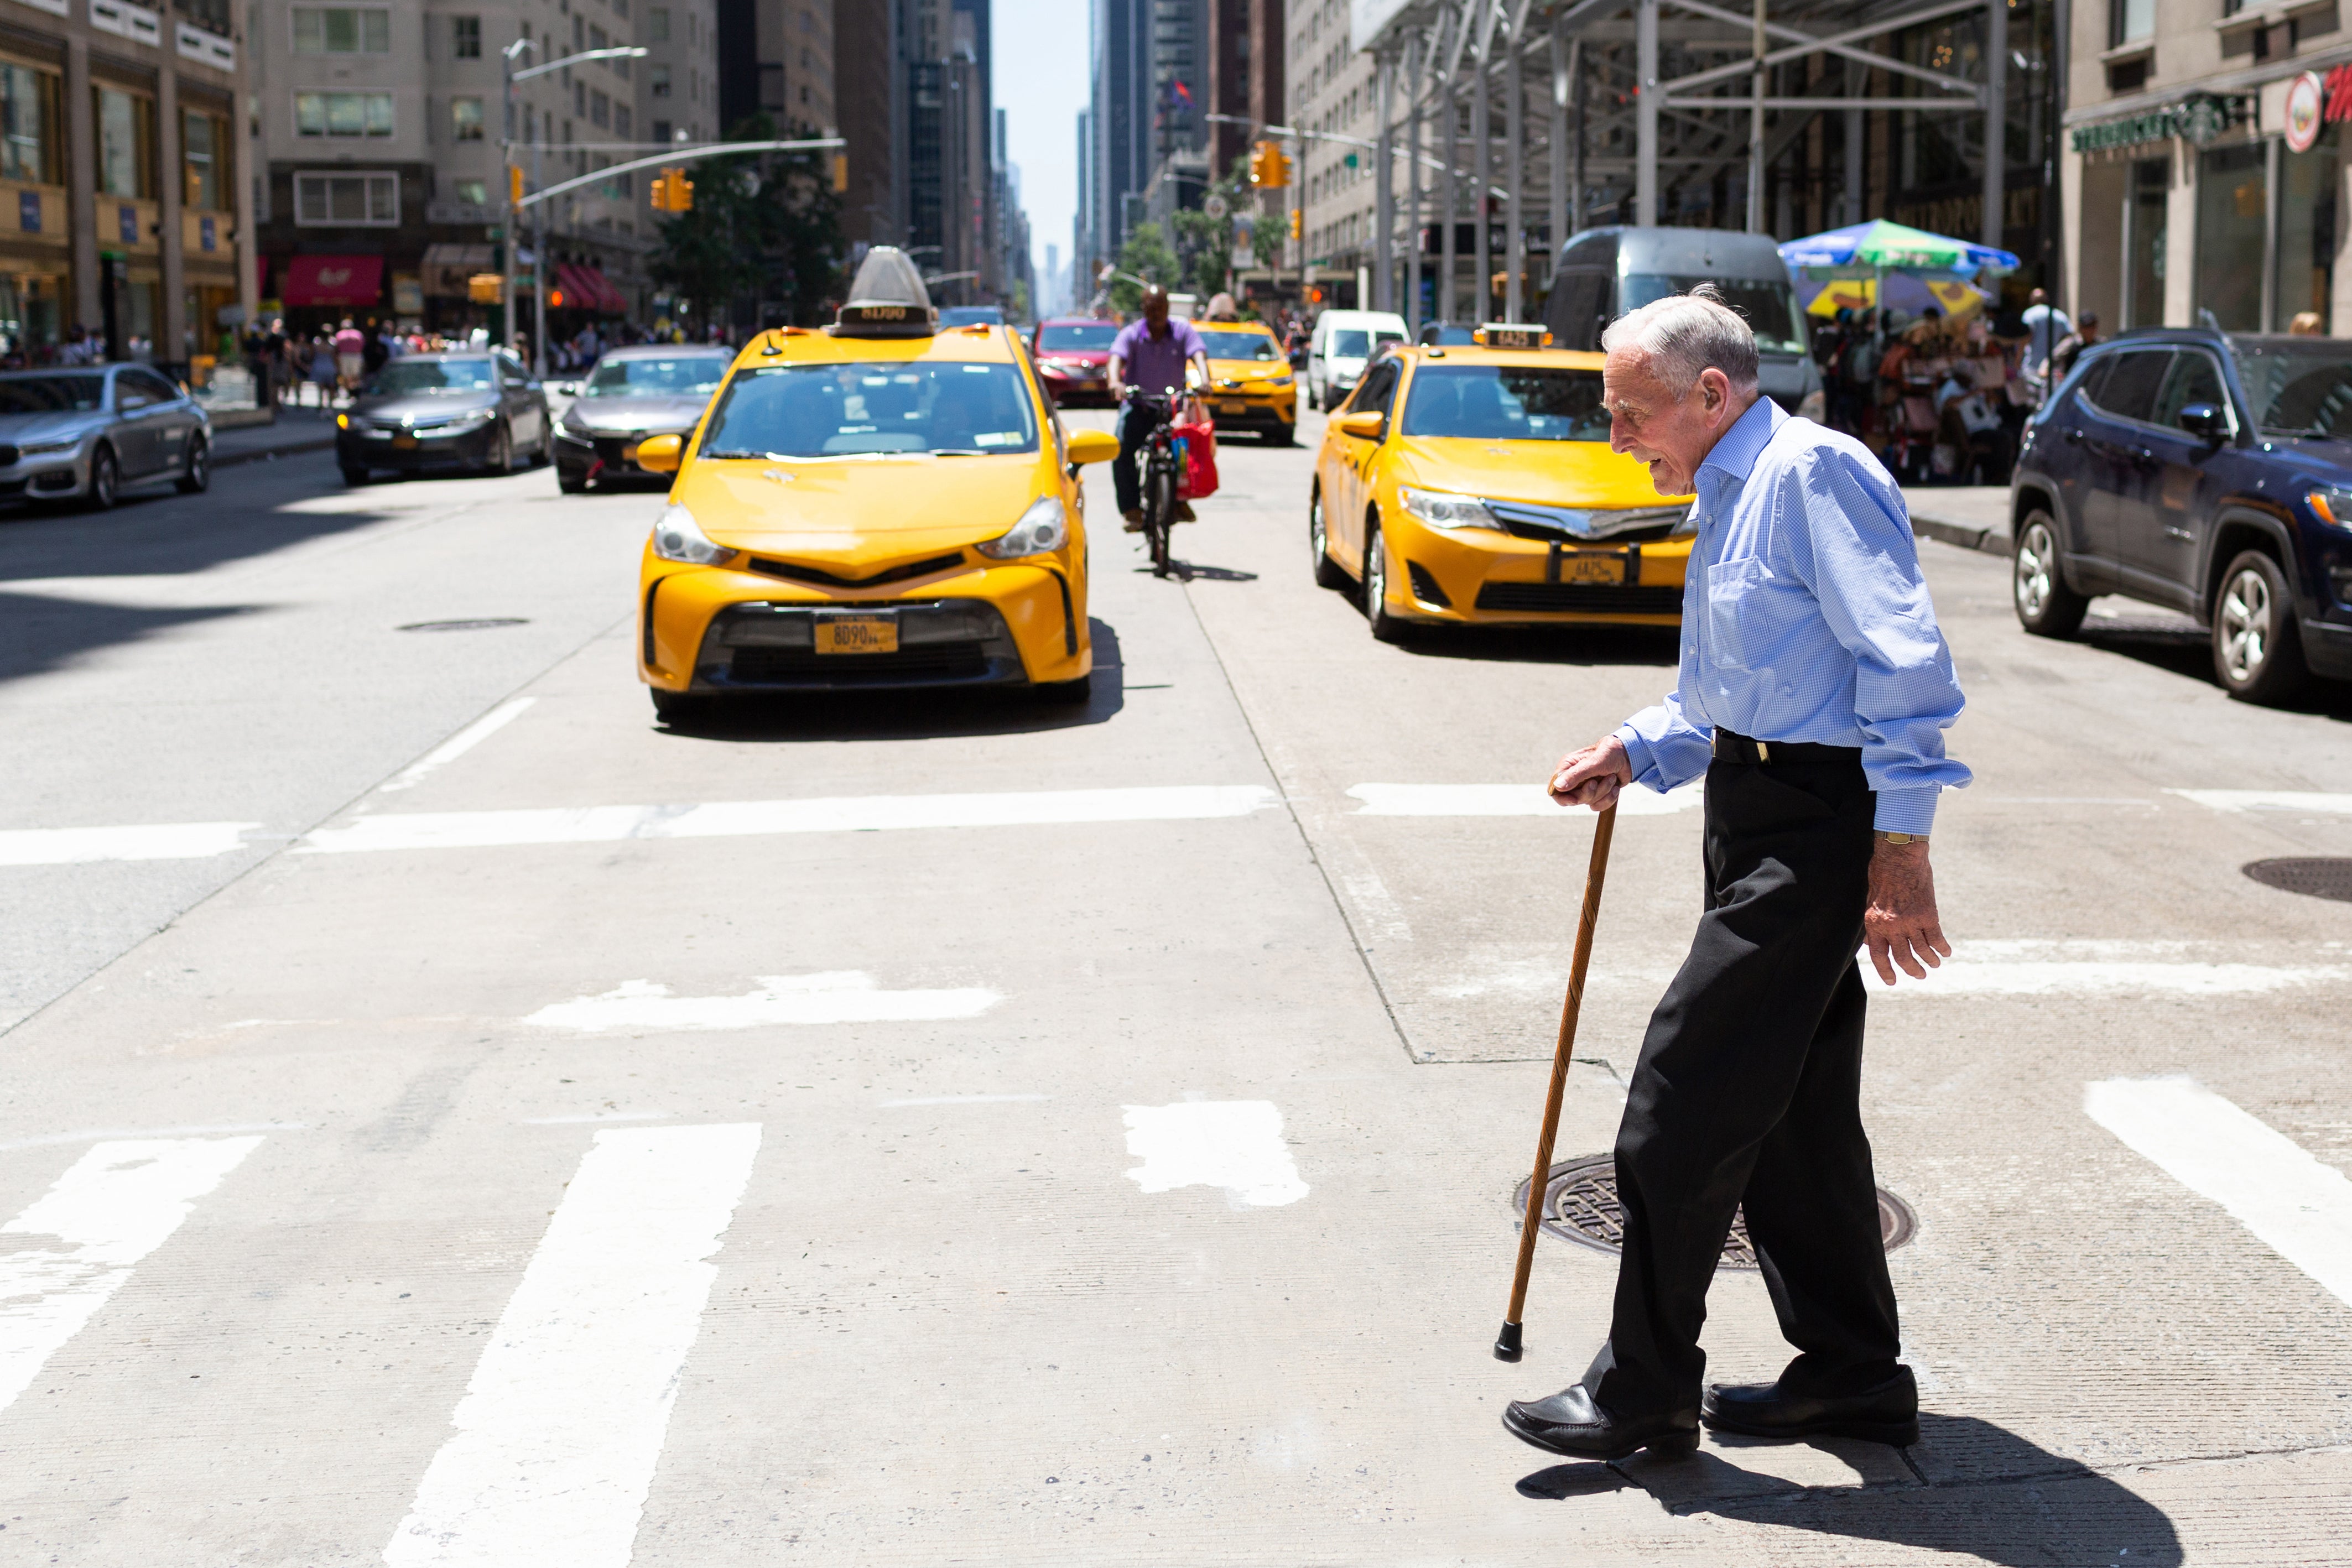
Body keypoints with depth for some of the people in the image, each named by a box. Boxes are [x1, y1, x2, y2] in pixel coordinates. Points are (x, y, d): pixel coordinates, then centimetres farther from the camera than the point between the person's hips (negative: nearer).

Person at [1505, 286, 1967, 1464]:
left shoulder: (1814, 472, -15)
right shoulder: (1728, 496, 17)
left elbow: (1905, 666, -20)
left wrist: (1900, 849, -23)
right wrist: (1633, 754, 7)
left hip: (1816, 825, -10)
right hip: (1758, 814, 10)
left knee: (1685, 1099, -6)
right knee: (1795, 1105, 15)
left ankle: (1643, 1390, 5)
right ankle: (1853, 1374, 26)